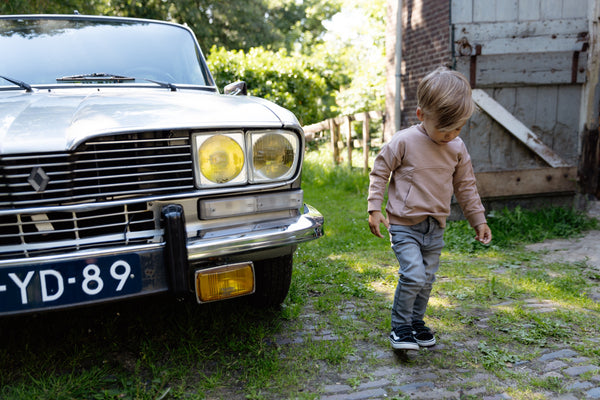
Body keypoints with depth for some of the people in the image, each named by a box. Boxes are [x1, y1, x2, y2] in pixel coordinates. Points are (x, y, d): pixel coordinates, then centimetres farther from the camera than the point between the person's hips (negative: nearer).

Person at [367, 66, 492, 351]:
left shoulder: (457, 148, 2)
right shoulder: (404, 141, -14)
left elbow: (466, 186, 13)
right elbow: (379, 172, -5)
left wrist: (478, 220, 16)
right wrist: (374, 208, -10)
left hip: (435, 227, 5)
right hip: (404, 224, -5)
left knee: (427, 279, 13)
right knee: (413, 275, -15)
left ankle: (416, 321, 34)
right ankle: (400, 326, 5)